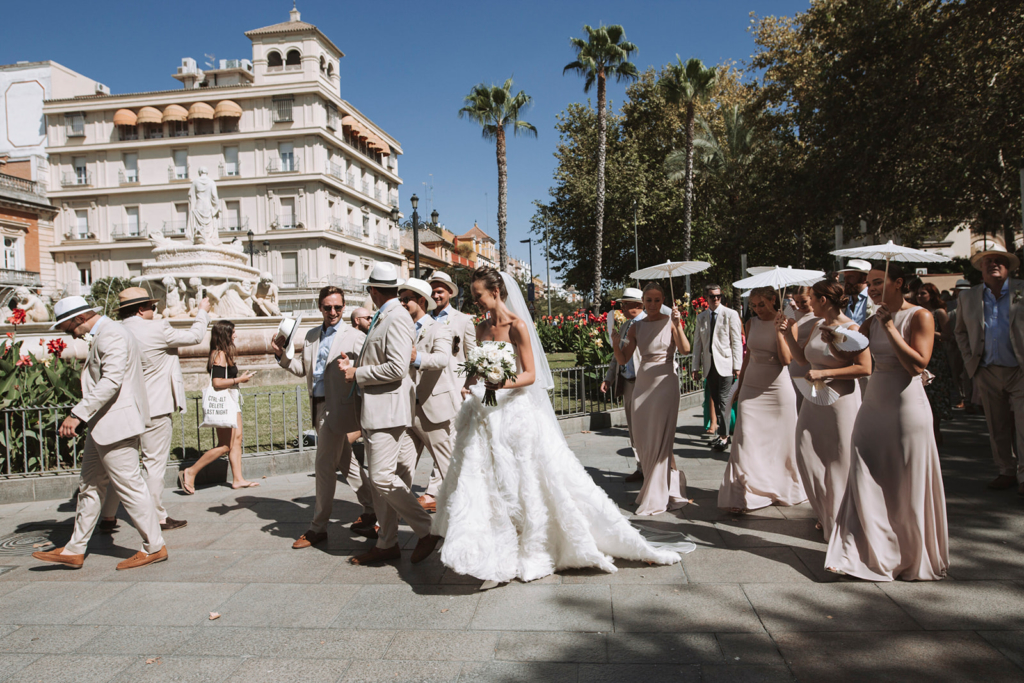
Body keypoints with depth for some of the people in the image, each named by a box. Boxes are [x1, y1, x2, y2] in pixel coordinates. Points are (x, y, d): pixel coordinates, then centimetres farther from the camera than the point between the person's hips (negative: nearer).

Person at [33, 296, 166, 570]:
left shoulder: (111, 334, -15)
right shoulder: (101, 336, 18)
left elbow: (111, 381, -27)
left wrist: (78, 414, -29)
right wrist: (84, 416, 22)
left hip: (116, 423, -11)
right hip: (103, 425, 11)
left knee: (129, 486, -4)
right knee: (90, 486, 14)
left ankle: (154, 547, 6)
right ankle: (75, 551, 23)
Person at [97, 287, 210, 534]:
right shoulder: (157, 330, -15)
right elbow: (194, 336, -4)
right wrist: (203, 312, 11)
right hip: (154, 408, -6)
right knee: (154, 462, 3)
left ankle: (108, 517, 21)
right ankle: (157, 517, 12)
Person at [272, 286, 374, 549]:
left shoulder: (355, 337, -9)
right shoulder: (311, 336, 13)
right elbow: (302, 369, 16)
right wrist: (282, 355, 1)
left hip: (337, 407, -8)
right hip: (318, 407, 8)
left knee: (324, 465, -3)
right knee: (346, 462, 15)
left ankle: (318, 528, 9)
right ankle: (371, 511, 29)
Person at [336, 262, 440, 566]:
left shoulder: (396, 318, -13)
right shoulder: (382, 318, 18)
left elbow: (396, 368, -23)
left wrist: (358, 374, -12)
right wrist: (354, 365, 8)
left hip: (387, 408, -10)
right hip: (375, 410, 10)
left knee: (383, 477, -12)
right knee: (380, 480, 12)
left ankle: (428, 530, 0)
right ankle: (386, 543, 20)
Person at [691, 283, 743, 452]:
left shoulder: (730, 314, -1)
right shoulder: (701, 317, 11)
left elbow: (737, 341, -3)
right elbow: (697, 342, 13)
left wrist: (737, 366, -9)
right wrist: (696, 367, 8)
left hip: (725, 363, -4)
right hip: (709, 365, 5)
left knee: (723, 400, -7)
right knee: (716, 400, 8)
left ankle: (724, 436, -2)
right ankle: (722, 433, 16)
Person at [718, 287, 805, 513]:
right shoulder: (751, 324, 7)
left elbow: (786, 359, -17)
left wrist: (779, 329, -22)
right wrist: (739, 386, 19)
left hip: (777, 389, -3)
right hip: (751, 389, 3)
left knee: (781, 442, 7)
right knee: (745, 442, -5)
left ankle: (783, 491, 27)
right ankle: (742, 496, -3)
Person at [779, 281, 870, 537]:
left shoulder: (851, 328, -13)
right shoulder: (817, 325, 8)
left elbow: (865, 368, -19)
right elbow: (802, 358, 14)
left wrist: (824, 373, -21)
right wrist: (788, 332, 4)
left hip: (840, 400, -7)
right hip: (814, 400, 7)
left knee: (838, 462, 3)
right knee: (807, 455, 6)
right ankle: (825, 513, 24)